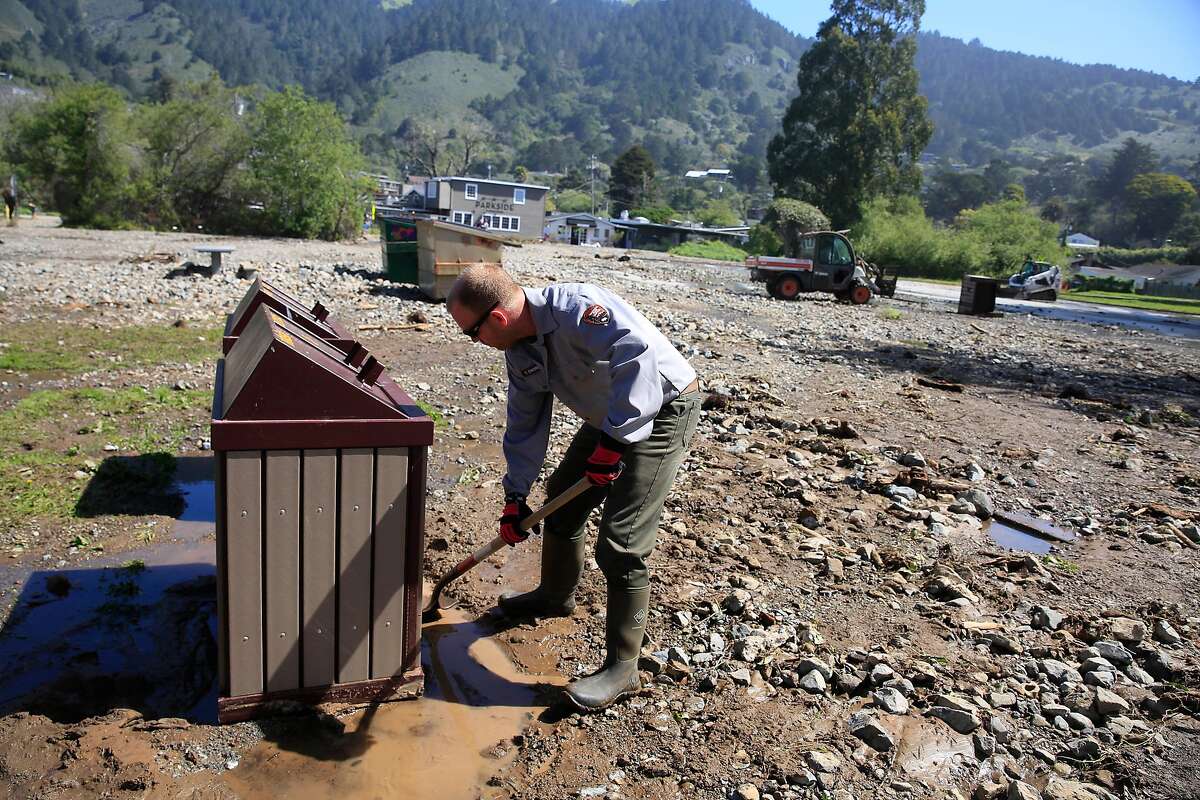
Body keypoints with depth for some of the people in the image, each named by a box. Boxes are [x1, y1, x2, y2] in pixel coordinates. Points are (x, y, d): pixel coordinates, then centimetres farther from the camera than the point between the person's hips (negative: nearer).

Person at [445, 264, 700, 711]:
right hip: (610, 419, 10)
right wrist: (515, 497, 7)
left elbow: (637, 352, -43)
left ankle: (622, 667, 4)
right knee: (562, 499, 20)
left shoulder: (575, 308, -30)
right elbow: (525, 424, 7)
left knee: (620, 543, -11)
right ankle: (555, 596, 46)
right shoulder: (520, 350, -1)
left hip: (661, 411, -9)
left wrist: (613, 442, -42)